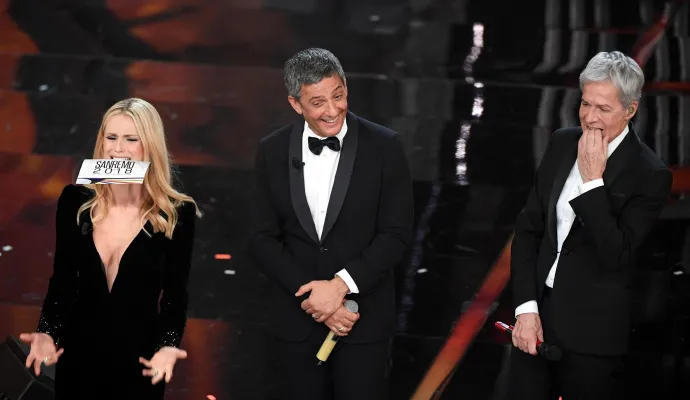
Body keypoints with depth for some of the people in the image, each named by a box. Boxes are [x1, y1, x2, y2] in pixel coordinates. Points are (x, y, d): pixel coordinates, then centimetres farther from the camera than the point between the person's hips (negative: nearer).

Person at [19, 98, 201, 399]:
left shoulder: (177, 214, -8)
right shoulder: (76, 201, -1)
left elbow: (176, 293, -4)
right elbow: (62, 280, 5)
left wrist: (169, 345, -19)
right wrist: (48, 332, -9)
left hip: (140, 358, -2)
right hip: (78, 354, 2)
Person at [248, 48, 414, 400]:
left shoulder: (384, 147, -5)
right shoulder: (272, 152, 0)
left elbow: (397, 234, -6)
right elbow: (263, 239, 0)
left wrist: (340, 285, -16)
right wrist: (314, 297, -11)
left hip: (364, 320, -2)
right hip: (297, 321, 2)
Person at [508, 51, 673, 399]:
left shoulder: (650, 175, -12)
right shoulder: (562, 143, 5)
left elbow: (617, 257, -19)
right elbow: (528, 227, 6)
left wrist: (592, 180, -21)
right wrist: (525, 307, -2)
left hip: (591, 333, -5)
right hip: (535, 317, 5)